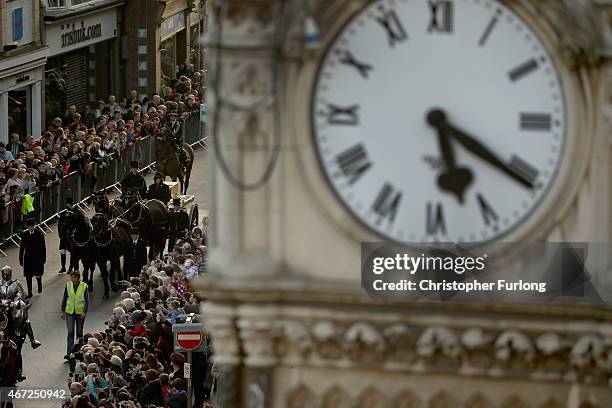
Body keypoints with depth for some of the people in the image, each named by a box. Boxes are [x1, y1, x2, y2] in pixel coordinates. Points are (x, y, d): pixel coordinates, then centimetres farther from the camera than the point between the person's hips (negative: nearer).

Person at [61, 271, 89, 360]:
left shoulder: (84, 286, -5)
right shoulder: (68, 285, 1)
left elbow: (87, 300, -5)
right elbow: (64, 299, 8)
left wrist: (84, 312, -15)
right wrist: (63, 311, 5)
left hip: (80, 312, -1)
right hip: (69, 312, 1)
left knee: (79, 333, 10)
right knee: (70, 333, -7)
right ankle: (69, 353, -11)